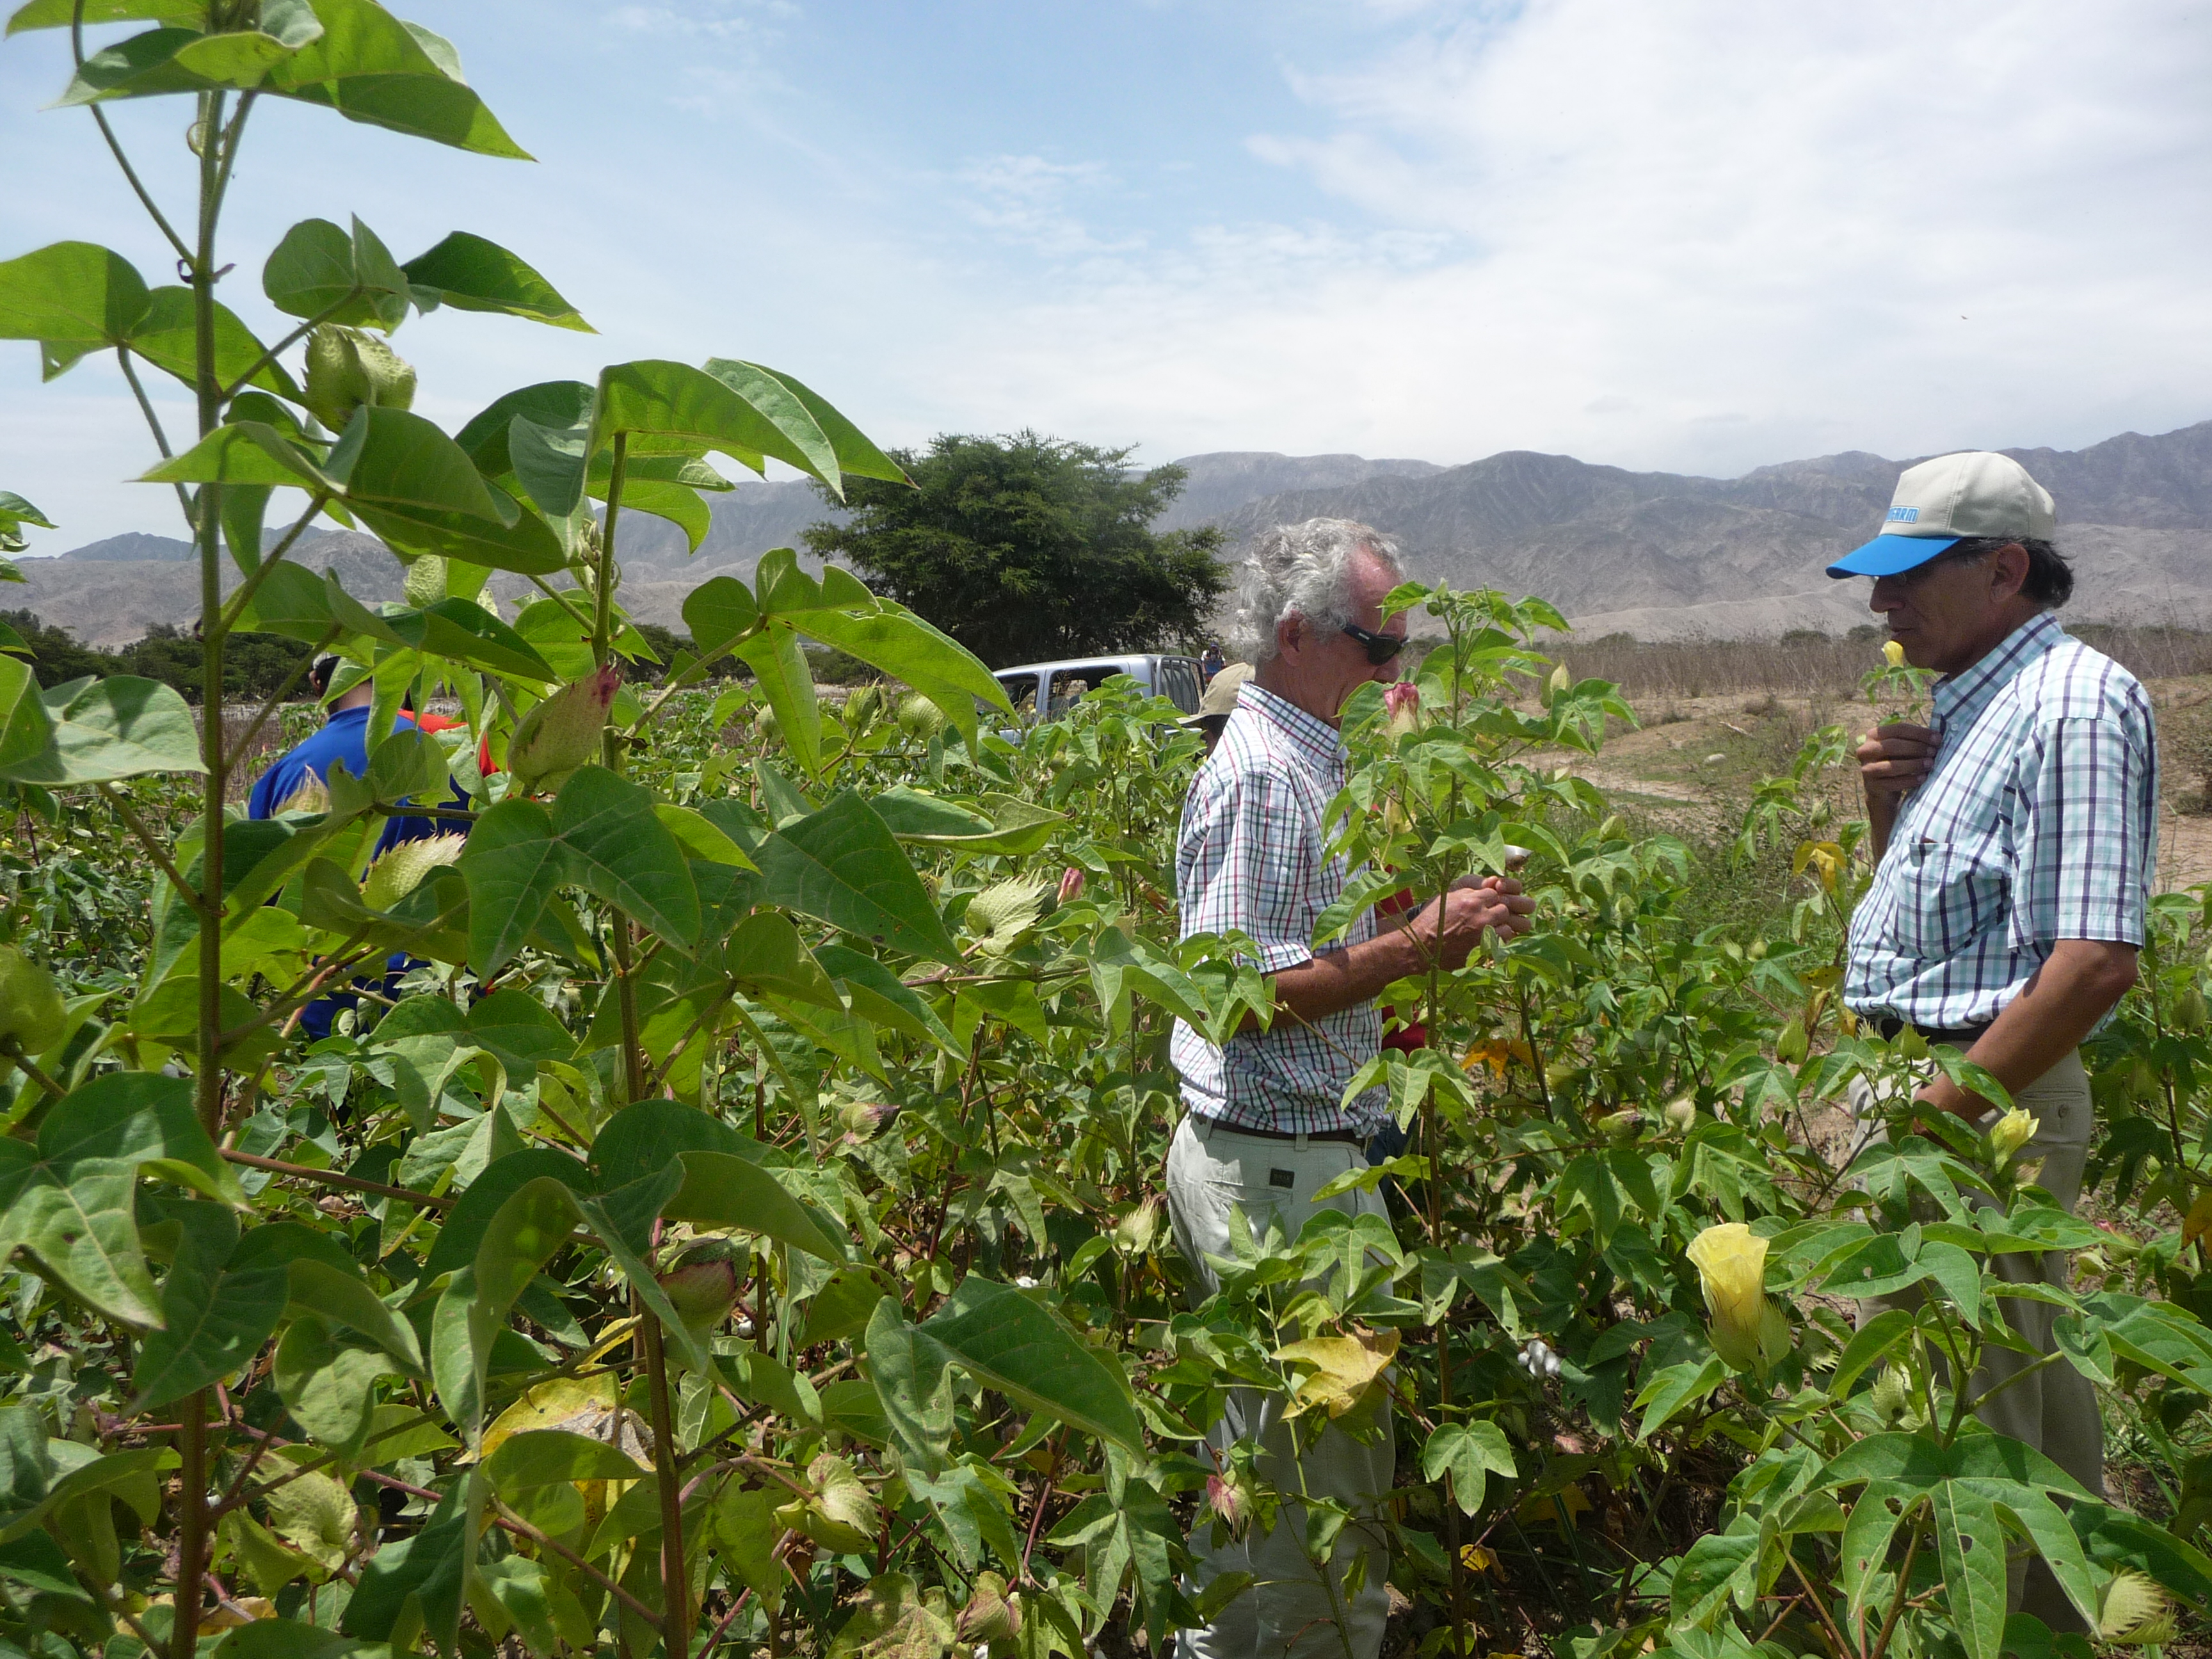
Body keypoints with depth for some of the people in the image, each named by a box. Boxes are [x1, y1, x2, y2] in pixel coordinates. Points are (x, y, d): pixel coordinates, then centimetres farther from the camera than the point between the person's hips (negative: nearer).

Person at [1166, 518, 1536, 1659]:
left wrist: (1440, 925, 10)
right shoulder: (1260, 774, -18)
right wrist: (1420, 943, -21)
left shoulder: (1300, 762, 15)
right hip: (1280, 1167, -11)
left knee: (1263, 1456, 21)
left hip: (1286, 1158, 11)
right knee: (1323, 1472, 2)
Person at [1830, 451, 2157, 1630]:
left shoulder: (2074, 702, -17)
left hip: (1987, 1100, -10)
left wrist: (1938, 1111, -23)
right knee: (2028, 1381, 22)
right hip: (1924, 1081, 10)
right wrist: (1887, 801, 4)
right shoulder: (1970, 702, 14)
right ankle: (2064, 1611, 38)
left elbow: (2097, 957, -25)